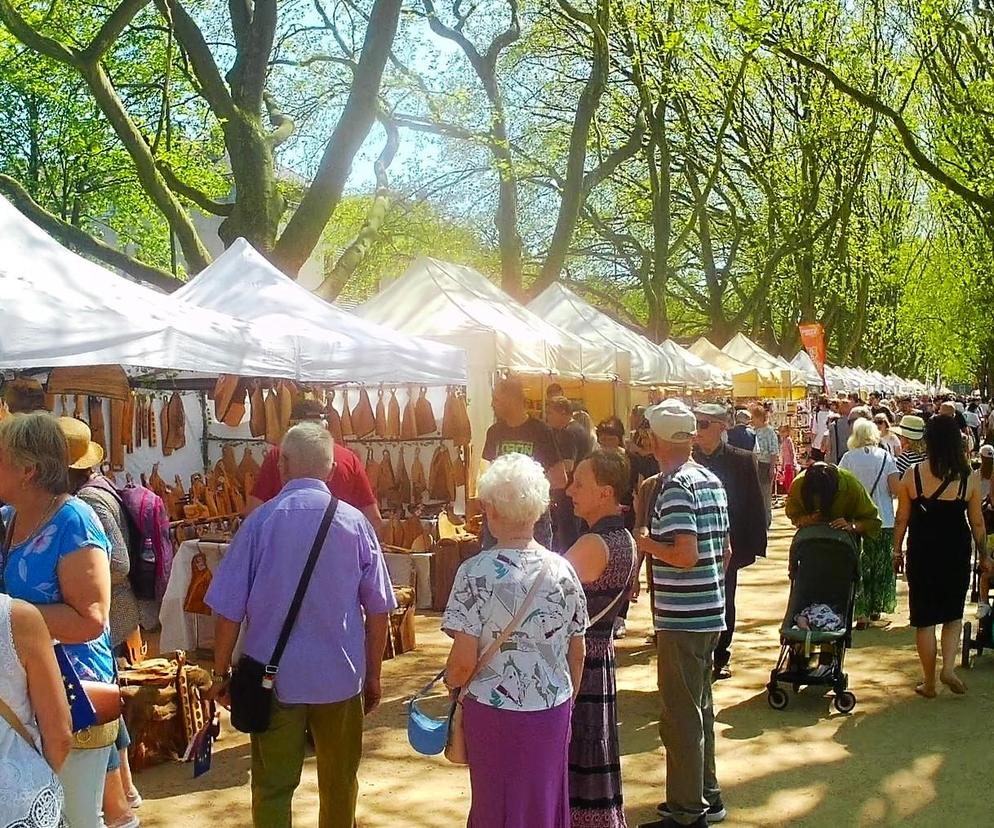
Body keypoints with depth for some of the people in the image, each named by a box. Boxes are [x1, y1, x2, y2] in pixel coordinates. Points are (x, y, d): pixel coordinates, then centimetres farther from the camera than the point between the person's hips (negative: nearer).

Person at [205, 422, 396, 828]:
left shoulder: (260, 521, -9)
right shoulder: (354, 522, -6)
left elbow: (228, 609, -7)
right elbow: (378, 610, -1)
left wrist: (221, 672, 6)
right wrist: (372, 675, 11)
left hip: (273, 677, -1)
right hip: (340, 677, 1)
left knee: (272, 788, 12)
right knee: (339, 786, 17)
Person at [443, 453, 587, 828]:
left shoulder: (476, 571, -16)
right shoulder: (563, 569, -5)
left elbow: (464, 660, -17)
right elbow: (577, 653, 3)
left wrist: (450, 683, 5)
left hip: (494, 712, -3)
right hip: (553, 710, 3)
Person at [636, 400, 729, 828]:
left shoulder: (675, 487, -18)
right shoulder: (711, 480, 9)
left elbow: (686, 555, -26)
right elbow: (724, 550, 14)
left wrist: (647, 544, -11)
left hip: (681, 617, -9)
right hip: (709, 612, 9)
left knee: (681, 714, 0)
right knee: (700, 706, 19)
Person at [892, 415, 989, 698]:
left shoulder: (911, 475, -9)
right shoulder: (969, 478, -8)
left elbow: (902, 519, -2)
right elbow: (977, 522, 0)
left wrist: (897, 550, 11)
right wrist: (984, 555, 13)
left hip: (922, 554, -1)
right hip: (957, 554, 1)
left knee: (924, 620, 10)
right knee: (953, 615, 20)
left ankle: (929, 683, 17)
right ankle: (948, 667, 2)